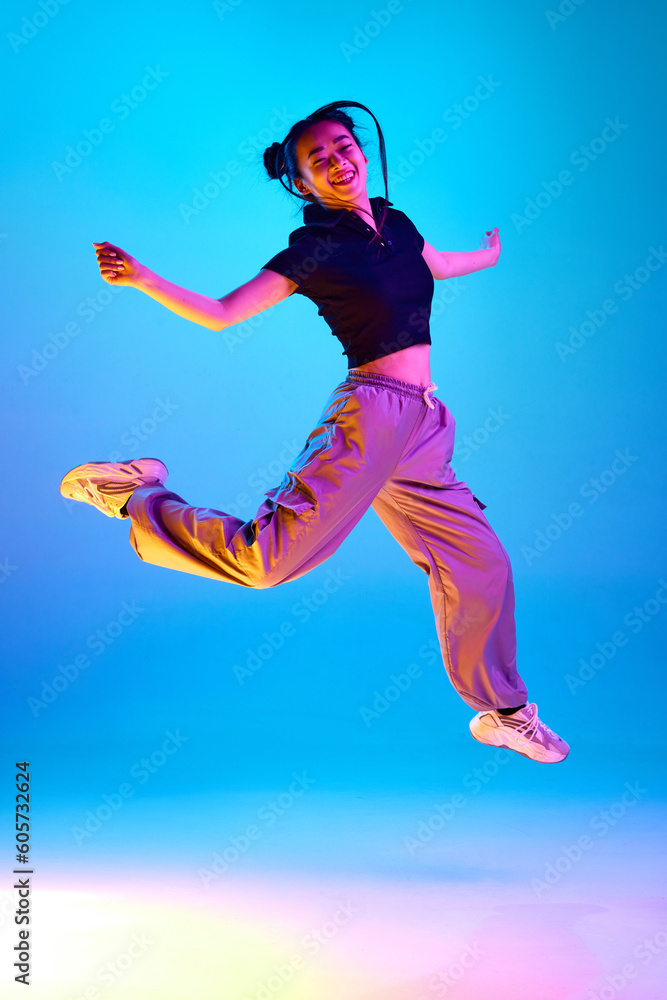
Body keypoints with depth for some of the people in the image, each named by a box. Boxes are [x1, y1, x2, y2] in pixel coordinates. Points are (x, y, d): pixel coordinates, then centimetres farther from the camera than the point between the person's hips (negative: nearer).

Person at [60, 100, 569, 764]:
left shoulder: (395, 224, 16)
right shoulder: (315, 248, -3)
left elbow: (436, 266, 40)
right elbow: (220, 314, -7)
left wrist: (491, 255, 58)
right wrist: (142, 279, -21)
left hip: (419, 429, 7)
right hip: (371, 414, -7)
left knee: (479, 564, 12)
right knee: (265, 559, -22)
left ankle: (502, 712, 31)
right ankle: (134, 494, 1)